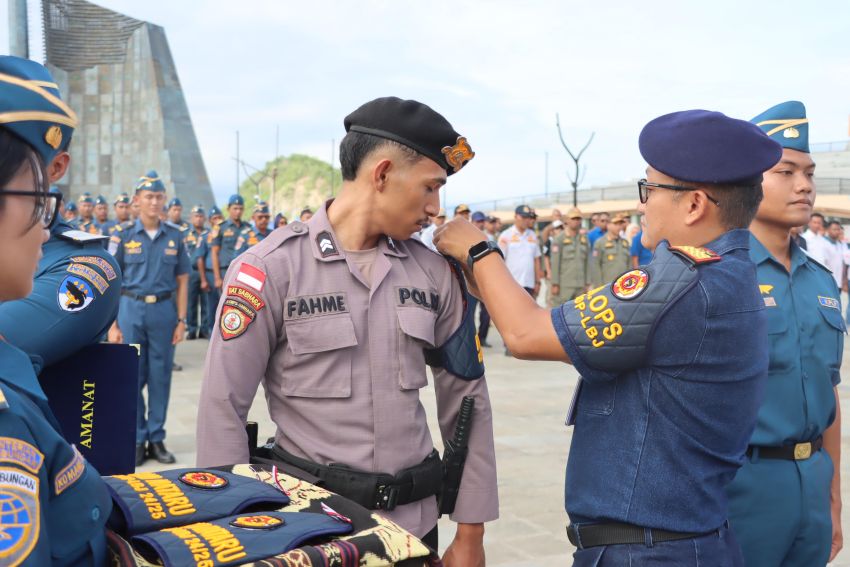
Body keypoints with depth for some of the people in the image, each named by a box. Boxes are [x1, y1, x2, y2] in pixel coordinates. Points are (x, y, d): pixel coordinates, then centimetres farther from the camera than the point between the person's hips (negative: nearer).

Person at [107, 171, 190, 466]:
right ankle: (137, 439, 14)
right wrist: (112, 326, -5)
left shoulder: (175, 236, 6)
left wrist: (181, 320, 1)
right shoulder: (123, 237, 1)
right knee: (132, 377, 3)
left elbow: (182, 281, 8)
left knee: (160, 377, 6)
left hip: (164, 311, 1)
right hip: (131, 309, -1)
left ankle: (157, 439, 16)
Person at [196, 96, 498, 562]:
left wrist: (470, 531, 6)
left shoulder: (434, 273, 1)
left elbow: (465, 400, 6)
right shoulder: (271, 267, -12)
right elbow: (223, 409, -9)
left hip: (414, 520, 4)